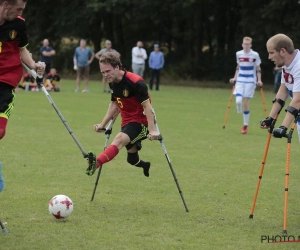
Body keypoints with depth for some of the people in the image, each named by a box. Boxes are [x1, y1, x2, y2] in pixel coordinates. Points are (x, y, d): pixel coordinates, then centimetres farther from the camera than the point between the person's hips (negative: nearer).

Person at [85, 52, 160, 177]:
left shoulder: (136, 82, -22)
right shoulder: (113, 82, 3)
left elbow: (147, 106, -24)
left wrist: (152, 130, -31)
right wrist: (103, 124, 16)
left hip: (141, 121, -8)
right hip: (127, 122, 8)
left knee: (119, 139, -34)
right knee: (132, 159, 15)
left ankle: (96, 163, -57)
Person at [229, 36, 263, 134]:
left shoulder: (255, 55, -4)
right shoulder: (238, 54, 6)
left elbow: (258, 69, 3)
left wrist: (259, 80, -6)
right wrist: (235, 78, 13)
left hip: (250, 81, -3)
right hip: (240, 80, 3)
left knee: (245, 102, -6)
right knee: (238, 101, -15)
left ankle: (246, 125, 6)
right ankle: (240, 111, 24)